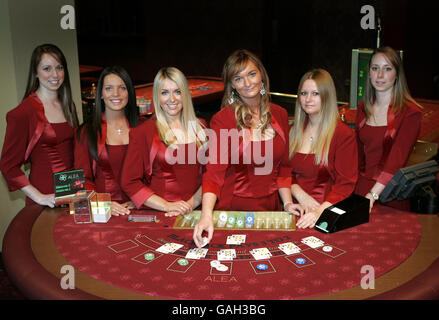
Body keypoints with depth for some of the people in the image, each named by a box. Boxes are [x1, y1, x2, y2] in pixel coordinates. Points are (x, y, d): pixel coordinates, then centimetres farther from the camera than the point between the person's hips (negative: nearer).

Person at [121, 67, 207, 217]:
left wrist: (192, 203, -4)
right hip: (157, 215, -2)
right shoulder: (143, 132, 1)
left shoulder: (200, 127, 11)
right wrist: (167, 206, -8)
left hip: (195, 211, 2)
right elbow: (130, 182, -1)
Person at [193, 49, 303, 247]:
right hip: (232, 208, -4)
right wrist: (207, 216, -31)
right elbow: (214, 172, -18)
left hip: (270, 207, 4)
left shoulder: (279, 115, 4)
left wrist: (287, 203, 2)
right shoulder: (222, 119, -11)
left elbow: (283, 166, 12)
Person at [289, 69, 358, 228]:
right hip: (297, 208, 4)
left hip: (326, 211, -3)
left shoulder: (344, 134, -5)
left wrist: (320, 211, -22)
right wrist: (302, 196, -7)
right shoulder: (295, 131, 12)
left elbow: (345, 184, -8)